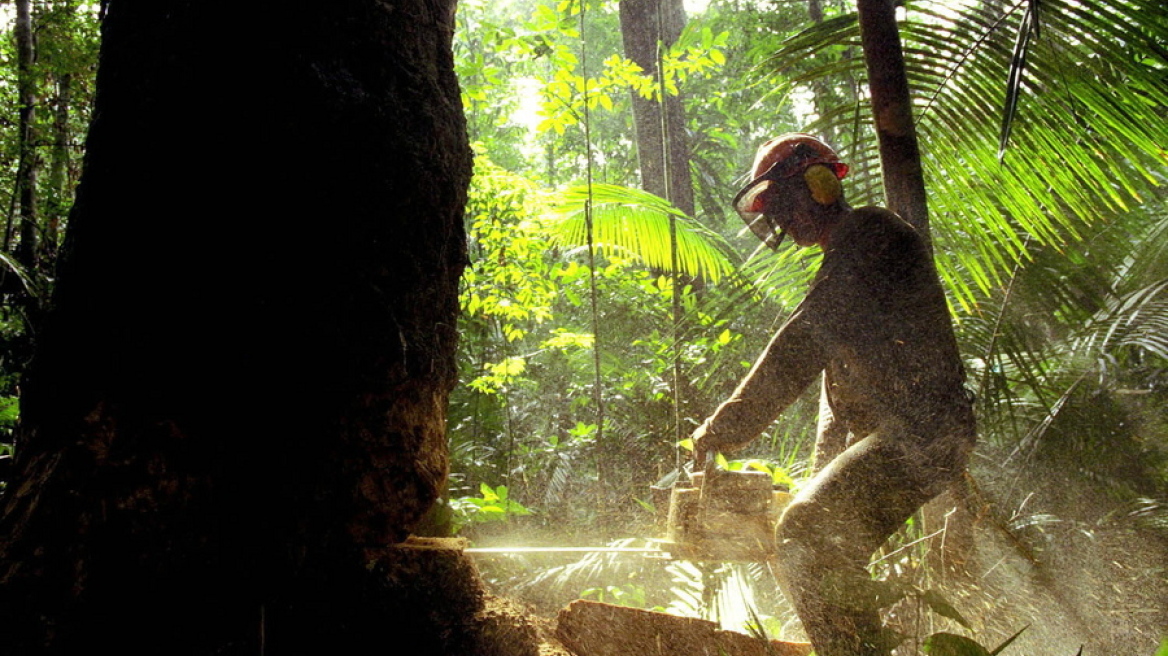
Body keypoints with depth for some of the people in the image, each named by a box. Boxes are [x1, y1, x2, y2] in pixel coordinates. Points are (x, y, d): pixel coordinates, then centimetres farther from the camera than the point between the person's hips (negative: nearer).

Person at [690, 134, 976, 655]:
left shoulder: (867, 236, -10)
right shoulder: (847, 256, 23)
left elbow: (800, 346, -20)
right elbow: (839, 369, 25)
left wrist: (724, 429, -18)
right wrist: (825, 469, 21)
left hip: (917, 434, -11)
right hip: (905, 436, 11)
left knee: (803, 541, -18)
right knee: (830, 552, 14)